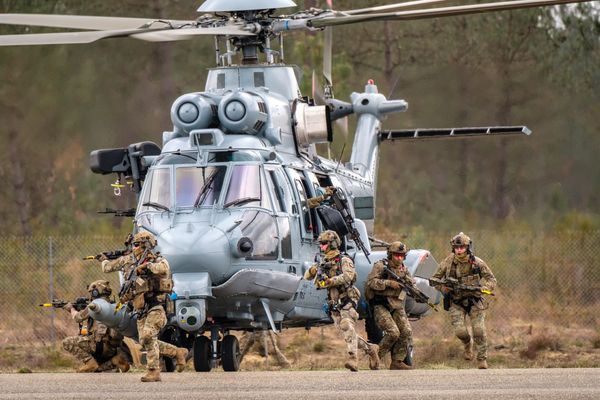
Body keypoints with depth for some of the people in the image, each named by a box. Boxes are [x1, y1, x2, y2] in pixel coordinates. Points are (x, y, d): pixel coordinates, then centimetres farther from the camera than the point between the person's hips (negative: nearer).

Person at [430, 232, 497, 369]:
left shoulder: (477, 263, -9)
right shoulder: (448, 263, -8)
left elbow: (491, 280, -1)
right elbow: (435, 279, 4)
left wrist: (480, 289, -20)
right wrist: (444, 288, -16)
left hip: (475, 302, 0)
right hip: (456, 303, 0)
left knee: (479, 330, -11)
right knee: (460, 331, -15)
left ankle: (482, 359, 6)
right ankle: (468, 343, 21)